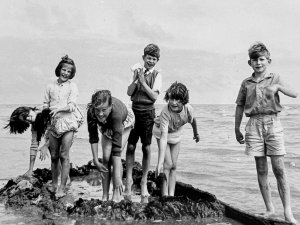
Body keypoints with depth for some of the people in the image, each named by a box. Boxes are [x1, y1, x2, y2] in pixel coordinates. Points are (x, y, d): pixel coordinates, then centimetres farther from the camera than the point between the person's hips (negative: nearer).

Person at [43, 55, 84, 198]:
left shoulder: (72, 86, 1)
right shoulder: (50, 86, 10)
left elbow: (72, 106, -8)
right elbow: (46, 105, 14)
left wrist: (59, 108, -22)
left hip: (67, 123, -3)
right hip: (53, 123, 3)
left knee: (64, 155, -8)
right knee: (54, 156, 8)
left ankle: (62, 188, -4)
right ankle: (54, 184, 24)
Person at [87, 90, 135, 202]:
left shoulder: (116, 111, -46)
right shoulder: (91, 112, -36)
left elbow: (117, 145, -46)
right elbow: (93, 138, -22)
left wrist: (117, 177, -46)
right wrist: (95, 161, -26)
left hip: (124, 122, -3)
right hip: (106, 126, 3)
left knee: (115, 156, -16)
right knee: (106, 157, -7)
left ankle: (117, 196, -10)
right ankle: (105, 196, -1)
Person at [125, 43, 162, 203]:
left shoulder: (157, 75, 0)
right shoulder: (137, 72, 4)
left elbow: (154, 96, -9)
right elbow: (129, 92, -1)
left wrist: (143, 82, -14)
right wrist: (135, 79, -14)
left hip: (148, 113, -1)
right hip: (134, 111, 1)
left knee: (146, 148, 4)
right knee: (130, 146, 0)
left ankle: (144, 182, 16)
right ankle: (129, 179, 14)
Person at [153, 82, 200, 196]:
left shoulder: (188, 109, -29)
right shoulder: (165, 112, -41)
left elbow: (193, 120, -3)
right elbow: (164, 137, -46)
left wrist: (196, 133, 17)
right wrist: (160, 162, -51)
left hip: (176, 134, 4)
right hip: (162, 132, -4)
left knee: (173, 165, 3)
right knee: (167, 164, -13)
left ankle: (171, 194, 7)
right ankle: (164, 195, -8)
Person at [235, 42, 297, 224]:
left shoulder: (275, 79, 5)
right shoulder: (246, 83, 12)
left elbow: (294, 94, -8)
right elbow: (240, 106, 18)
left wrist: (277, 87, -24)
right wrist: (237, 129, 18)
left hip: (273, 122, -2)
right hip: (254, 125, 2)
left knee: (279, 169, -5)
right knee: (261, 170, 4)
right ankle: (270, 208, 14)